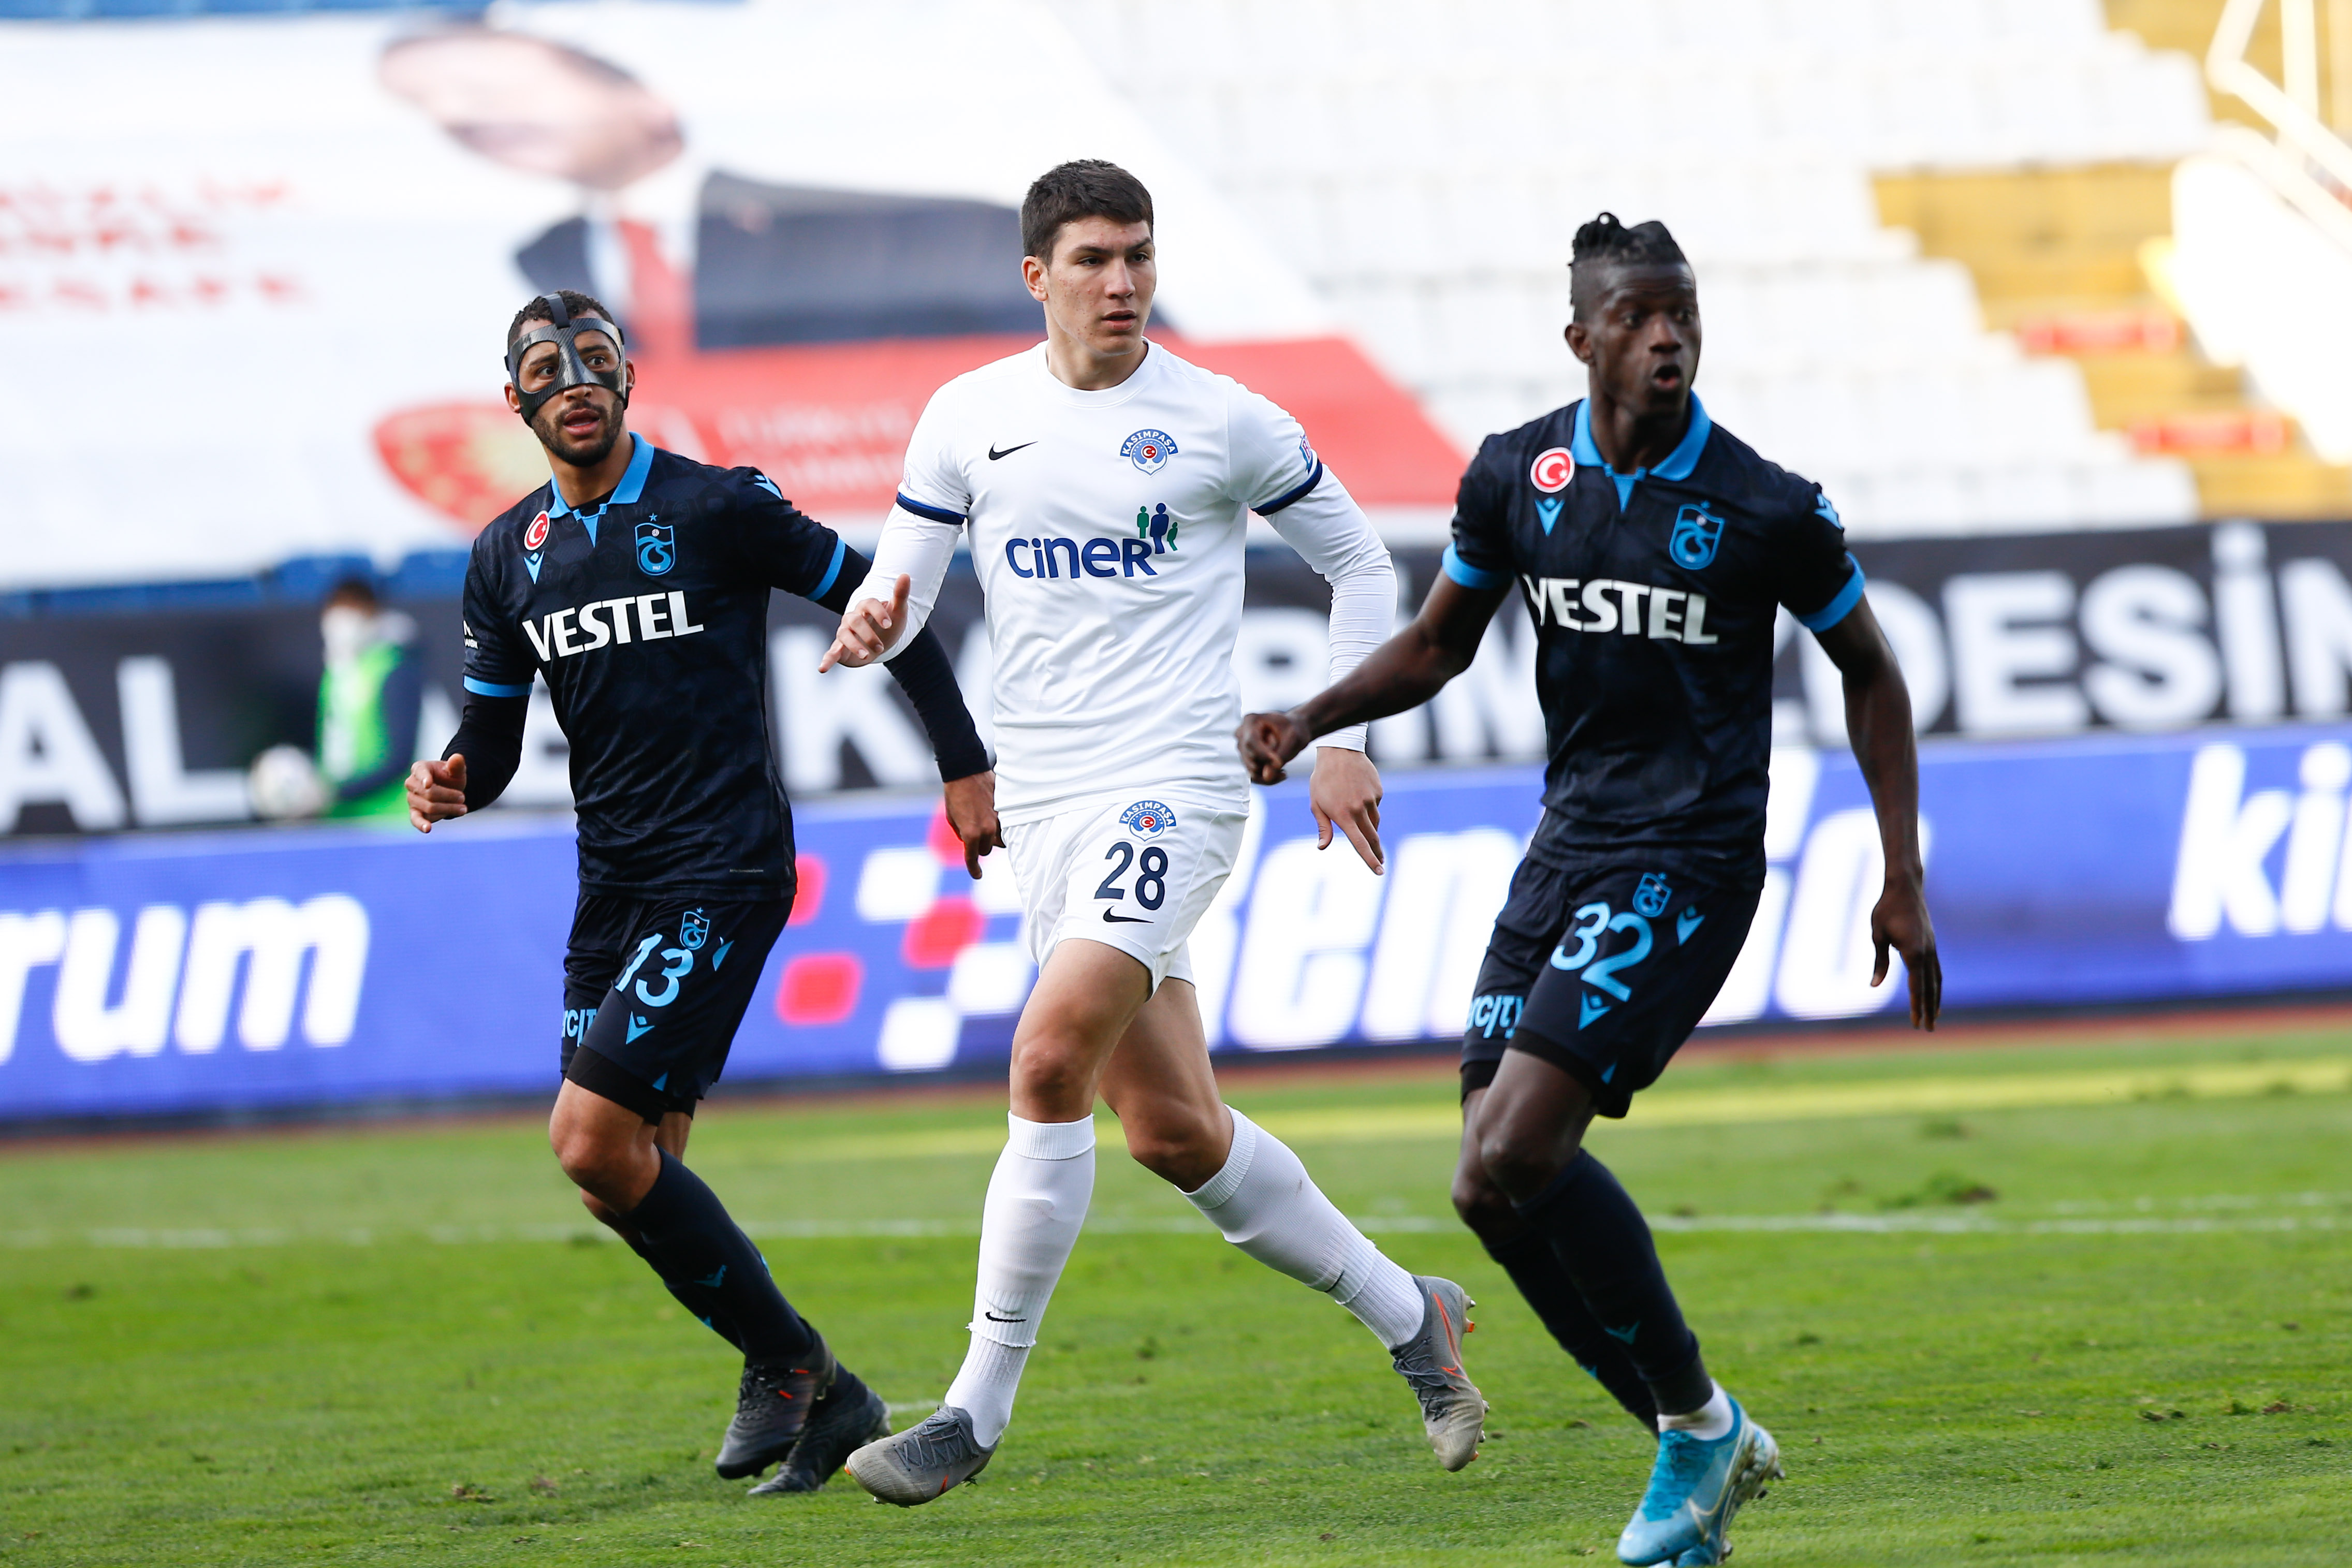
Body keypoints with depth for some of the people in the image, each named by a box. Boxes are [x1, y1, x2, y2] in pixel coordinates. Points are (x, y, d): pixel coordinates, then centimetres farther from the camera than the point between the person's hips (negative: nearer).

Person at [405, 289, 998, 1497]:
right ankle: (819, 1397, 17)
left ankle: (785, 1364, -4)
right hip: (612, 885, 7)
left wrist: (966, 767, 1)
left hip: (723, 873, -7)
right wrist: (451, 783, -9)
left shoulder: (716, 509, -7)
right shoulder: (506, 558, 10)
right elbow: (492, 736, 15)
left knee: (593, 1141, -18)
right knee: (631, 1182, 4)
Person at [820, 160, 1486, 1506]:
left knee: (1051, 1057, -23)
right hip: (1045, 805, 5)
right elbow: (900, 587, 9)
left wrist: (1345, 738, 4)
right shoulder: (968, 419, 7)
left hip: (1173, 788, -5)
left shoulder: (1223, 423, -3)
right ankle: (1408, 1313, 27)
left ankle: (979, 1409, -17)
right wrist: (870, 622, -15)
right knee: (1174, 1131, 6)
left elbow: (1358, 559, 10)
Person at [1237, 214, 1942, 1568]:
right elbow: (1438, 646, 17)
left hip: (1688, 861, -6)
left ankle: (1698, 1425, -2)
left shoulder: (1771, 510, -9)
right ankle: (1702, 1451, 13)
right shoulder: (1518, 477, 2)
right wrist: (1308, 721, 0)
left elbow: (1872, 674, 4)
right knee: (1496, 1180, -1)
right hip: (1568, 845, 6)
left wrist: (1904, 883, 1)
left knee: (1520, 1153, -20)